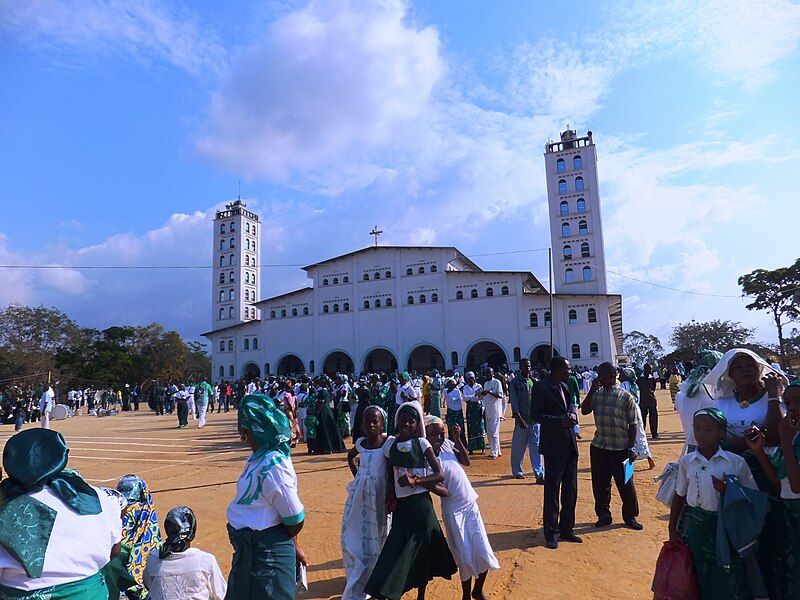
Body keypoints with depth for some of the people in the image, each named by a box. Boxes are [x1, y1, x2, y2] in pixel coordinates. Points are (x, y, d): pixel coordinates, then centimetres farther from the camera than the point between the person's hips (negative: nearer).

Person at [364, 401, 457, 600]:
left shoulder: (422, 443, -8)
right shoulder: (389, 446, 3)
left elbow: (439, 475, -11)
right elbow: (390, 477, 11)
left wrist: (415, 480, -22)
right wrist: (389, 498, -4)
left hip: (420, 504, -3)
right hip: (400, 505, 3)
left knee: (421, 552, 7)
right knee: (396, 551, 3)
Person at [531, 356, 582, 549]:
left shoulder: (564, 386, 11)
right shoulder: (541, 387, -13)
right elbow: (535, 415, -15)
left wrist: (572, 413, -2)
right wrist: (559, 421, -23)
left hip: (570, 443, 8)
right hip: (554, 445, -8)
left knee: (570, 490, 15)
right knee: (552, 491, 2)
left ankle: (566, 529, 29)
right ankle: (551, 533, 15)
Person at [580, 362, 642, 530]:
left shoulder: (626, 397, -5)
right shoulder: (596, 394, 7)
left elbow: (632, 425, -4)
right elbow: (585, 410, -6)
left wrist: (632, 448, -9)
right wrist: (592, 390, -10)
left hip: (621, 448, -4)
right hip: (598, 447, 4)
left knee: (626, 485, 7)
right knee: (600, 484, 11)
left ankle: (630, 516, 25)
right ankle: (603, 515, 26)